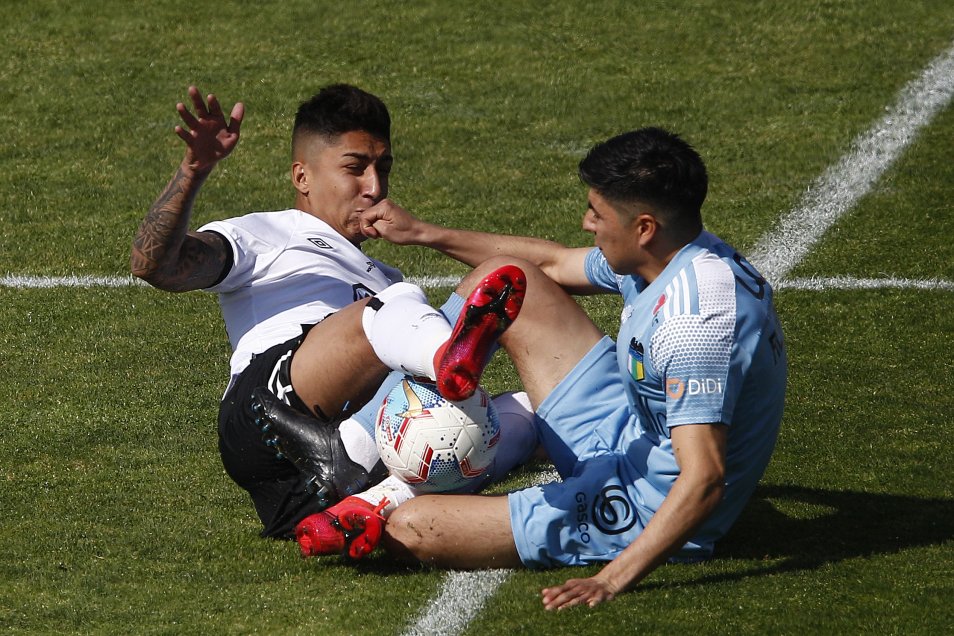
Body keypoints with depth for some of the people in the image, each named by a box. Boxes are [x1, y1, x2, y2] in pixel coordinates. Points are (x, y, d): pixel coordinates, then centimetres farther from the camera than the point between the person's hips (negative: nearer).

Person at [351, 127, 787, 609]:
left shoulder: (697, 319, -32)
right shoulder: (673, 257, -1)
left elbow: (703, 480, -37)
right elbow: (554, 265, 17)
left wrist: (611, 581, -43)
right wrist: (423, 235, 22)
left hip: (648, 511, -10)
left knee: (407, 530, -17)